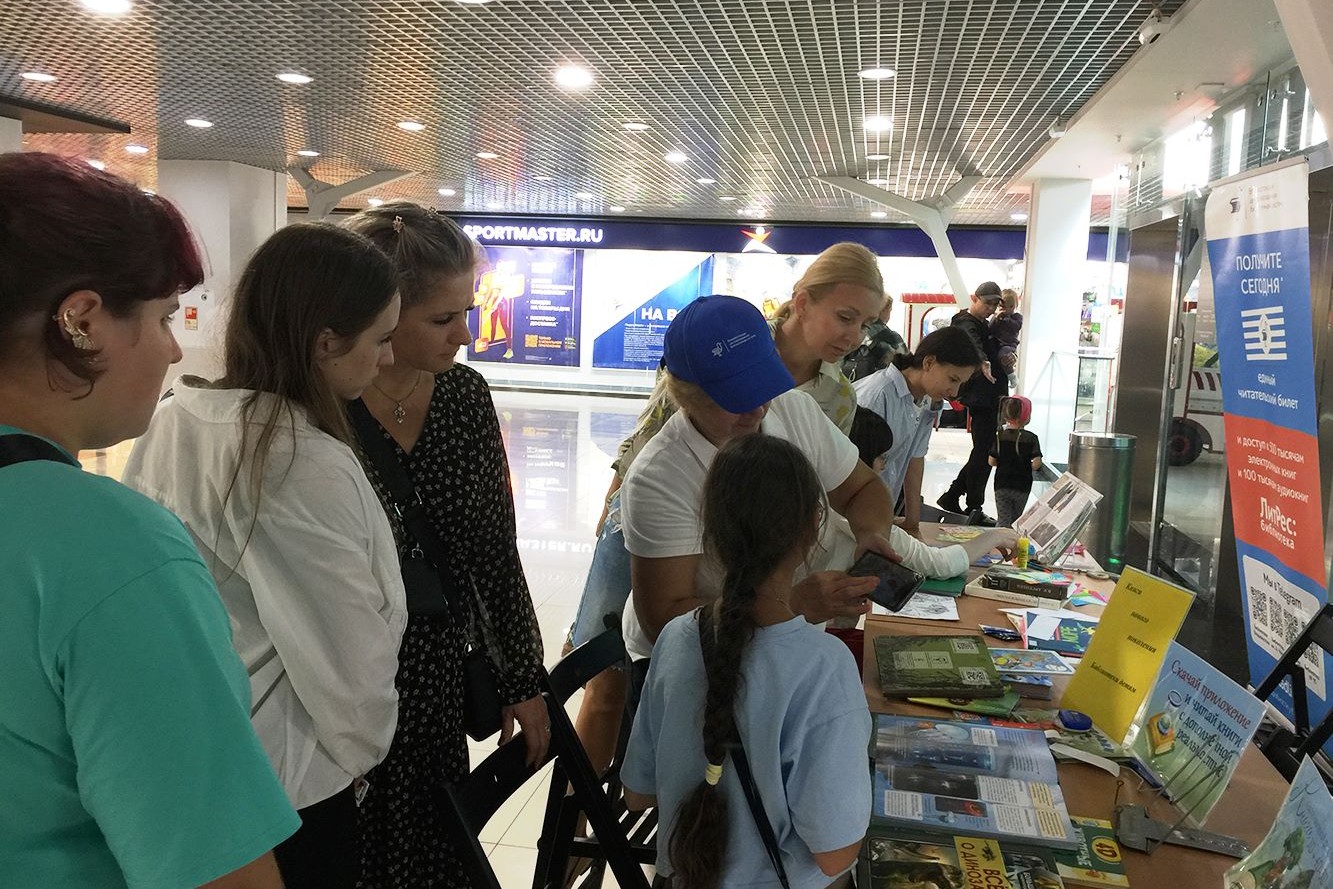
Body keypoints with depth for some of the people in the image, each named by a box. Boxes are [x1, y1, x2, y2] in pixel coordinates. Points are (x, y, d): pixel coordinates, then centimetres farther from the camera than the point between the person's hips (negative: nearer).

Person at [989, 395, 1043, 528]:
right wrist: (1028, 468, 6)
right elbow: (1036, 463, -16)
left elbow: (992, 461, -1)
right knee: (1016, 519, 18)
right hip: (1022, 486, -1)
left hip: (1001, 484, 1)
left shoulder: (999, 436, -3)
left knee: (1003, 520, 2)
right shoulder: (1031, 438, -11)